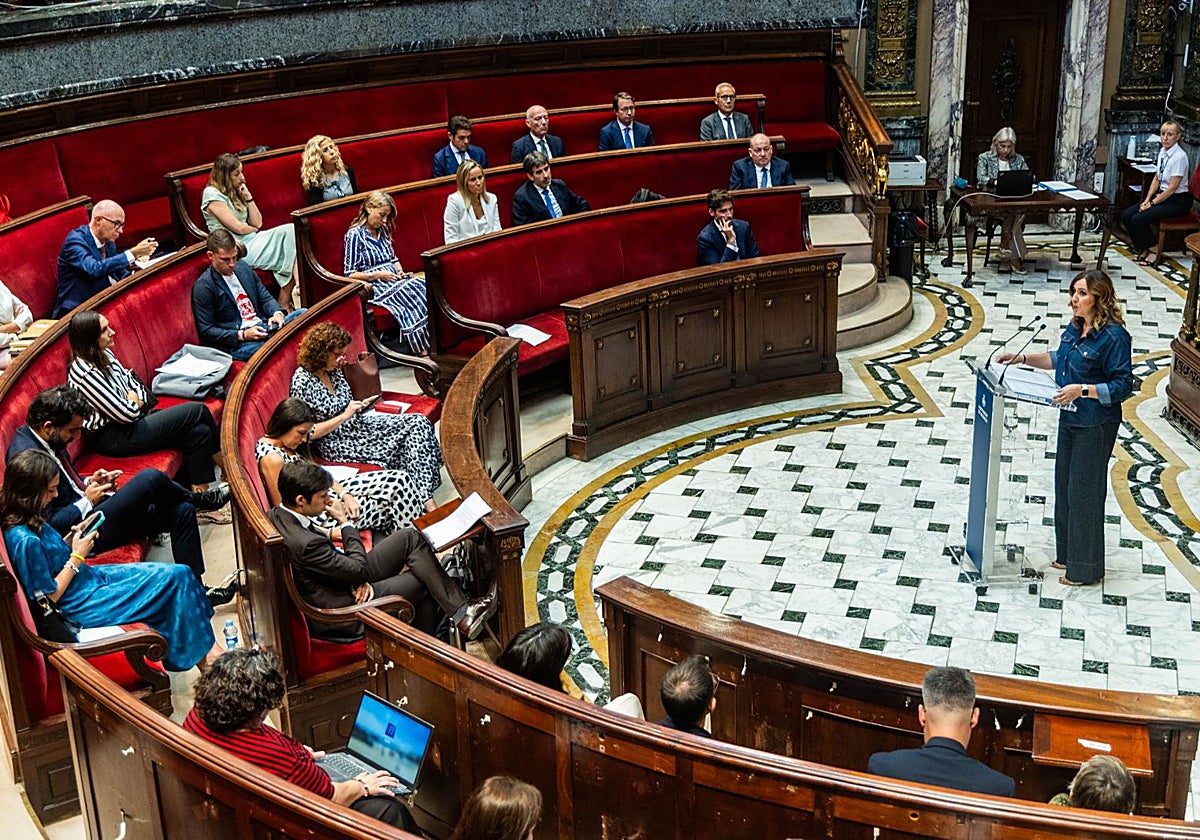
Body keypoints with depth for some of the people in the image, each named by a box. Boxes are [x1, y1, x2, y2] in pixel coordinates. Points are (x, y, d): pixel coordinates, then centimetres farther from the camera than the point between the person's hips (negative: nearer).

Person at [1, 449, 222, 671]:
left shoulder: (28, 520, -2)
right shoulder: (25, 540, -29)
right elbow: (50, 595, -21)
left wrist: (71, 537, 0)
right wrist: (77, 557, -16)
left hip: (89, 576, 10)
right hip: (84, 604, -10)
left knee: (179, 574, 4)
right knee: (175, 578, -10)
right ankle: (204, 650, 8)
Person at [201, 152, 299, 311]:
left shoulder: (235, 192, 17)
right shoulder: (212, 195, -8)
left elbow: (257, 222, 12)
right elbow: (238, 228, -13)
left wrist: (248, 197, 2)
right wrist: (255, 229, 7)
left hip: (253, 241, 8)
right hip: (240, 249, -8)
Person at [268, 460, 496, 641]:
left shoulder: (277, 515, -7)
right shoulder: (305, 544, -35)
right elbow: (359, 569, -23)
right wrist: (345, 522, -13)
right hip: (347, 609, -9)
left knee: (411, 538, 4)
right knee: (425, 581, 0)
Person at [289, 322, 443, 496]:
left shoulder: (333, 370, 6)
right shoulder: (302, 382, -18)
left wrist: (359, 407, 1)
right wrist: (345, 416, -20)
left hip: (356, 426, 8)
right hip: (337, 445, -8)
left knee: (419, 423, -10)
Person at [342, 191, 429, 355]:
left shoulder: (383, 230, 17)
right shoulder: (355, 235, -5)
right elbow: (349, 274, -7)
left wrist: (400, 270, 5)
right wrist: (378, 275, -14)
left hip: (395, 280, 7)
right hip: (375, 286, -7)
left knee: (424, 287, -23)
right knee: (412, 296, -33)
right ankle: (422, 352, -36)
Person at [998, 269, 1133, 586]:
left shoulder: (1114, 337, -22)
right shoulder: (1076, 327, 3)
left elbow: (1123, 386, -20)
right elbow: (1059, 358, 20)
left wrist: (1082, 390, -29)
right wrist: (1023, 358, 10)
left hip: (1095, 426, -9)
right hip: (1070, 418, 9)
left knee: (1084, 492, 1)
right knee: (1065, 485, 18)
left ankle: (1085, 569, 16)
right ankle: (1067, 554, 34)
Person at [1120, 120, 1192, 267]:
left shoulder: (1179, 156, -20)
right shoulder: (1162, 152, 5)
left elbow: (1172, 188, -20)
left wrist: (1152, 203, -17)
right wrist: (1147, 199, 0)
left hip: (1177, 201, -8)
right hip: (1162, 195, 8)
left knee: (1138, 219, -22)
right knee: (1126, 215, -5)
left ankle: (1154, 251, -2)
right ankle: (1144, 249, 8)